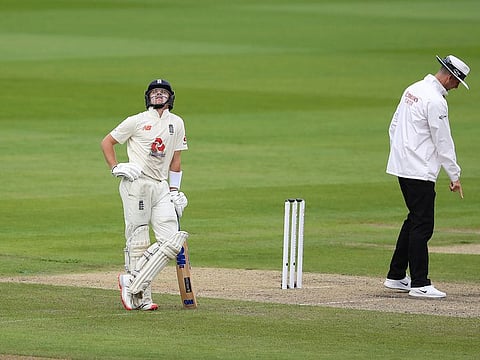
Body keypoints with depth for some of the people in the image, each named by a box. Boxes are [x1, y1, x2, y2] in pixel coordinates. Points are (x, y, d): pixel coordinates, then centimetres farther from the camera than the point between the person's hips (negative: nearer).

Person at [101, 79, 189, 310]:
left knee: (171, 242, -7)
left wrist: (174, 191, 16)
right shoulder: (136, 121, 2)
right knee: (138, 241, -7)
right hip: (137, 184, -5)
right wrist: (115, 168, -5)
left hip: (161, 187, 5)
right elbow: (107, 142, 7)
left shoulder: (176, 123, 16)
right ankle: (140, 297, -2)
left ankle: (132, 283, -1)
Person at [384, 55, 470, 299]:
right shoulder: (435, 101, -17)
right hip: (419, 172, -10)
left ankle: (396, 277, 20)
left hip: (402, 167, 10)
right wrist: (454, 175, -9)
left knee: (415, 219, 17)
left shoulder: (414, 89, 13)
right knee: (422, 225, -8)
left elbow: (394, 126, 19)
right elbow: (443, 141, -15)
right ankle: (419, 284, -10)